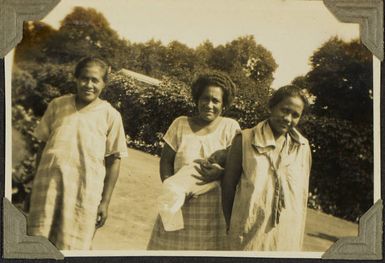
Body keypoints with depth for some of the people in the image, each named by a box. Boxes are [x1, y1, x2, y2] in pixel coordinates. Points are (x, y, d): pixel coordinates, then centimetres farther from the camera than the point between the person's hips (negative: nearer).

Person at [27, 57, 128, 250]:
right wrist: (36, 184, 14)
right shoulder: (57, 105, 12)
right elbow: (43, 147, 17)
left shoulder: (110, 115, 4)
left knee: (72, 247, 0)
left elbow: (113, 161, 4)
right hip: (48, 184, 2)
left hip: (85, 192, -2)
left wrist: (105, 201, 1)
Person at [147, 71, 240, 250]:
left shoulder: (230, 127, 3)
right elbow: (166, 160, 7)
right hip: (180, 207, 1)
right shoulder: (180, 124, 6)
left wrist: (221, 172, -22)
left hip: (215, 211, -1)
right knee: (171, 246, -2)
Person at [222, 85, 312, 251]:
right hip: (249, 235, -2)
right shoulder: (245, 140, -4)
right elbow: (228, 185, 2)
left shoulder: (303, 148, 3)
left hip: (287, 238, 2)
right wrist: (230, 227, 6)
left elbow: (303, 193, 11)